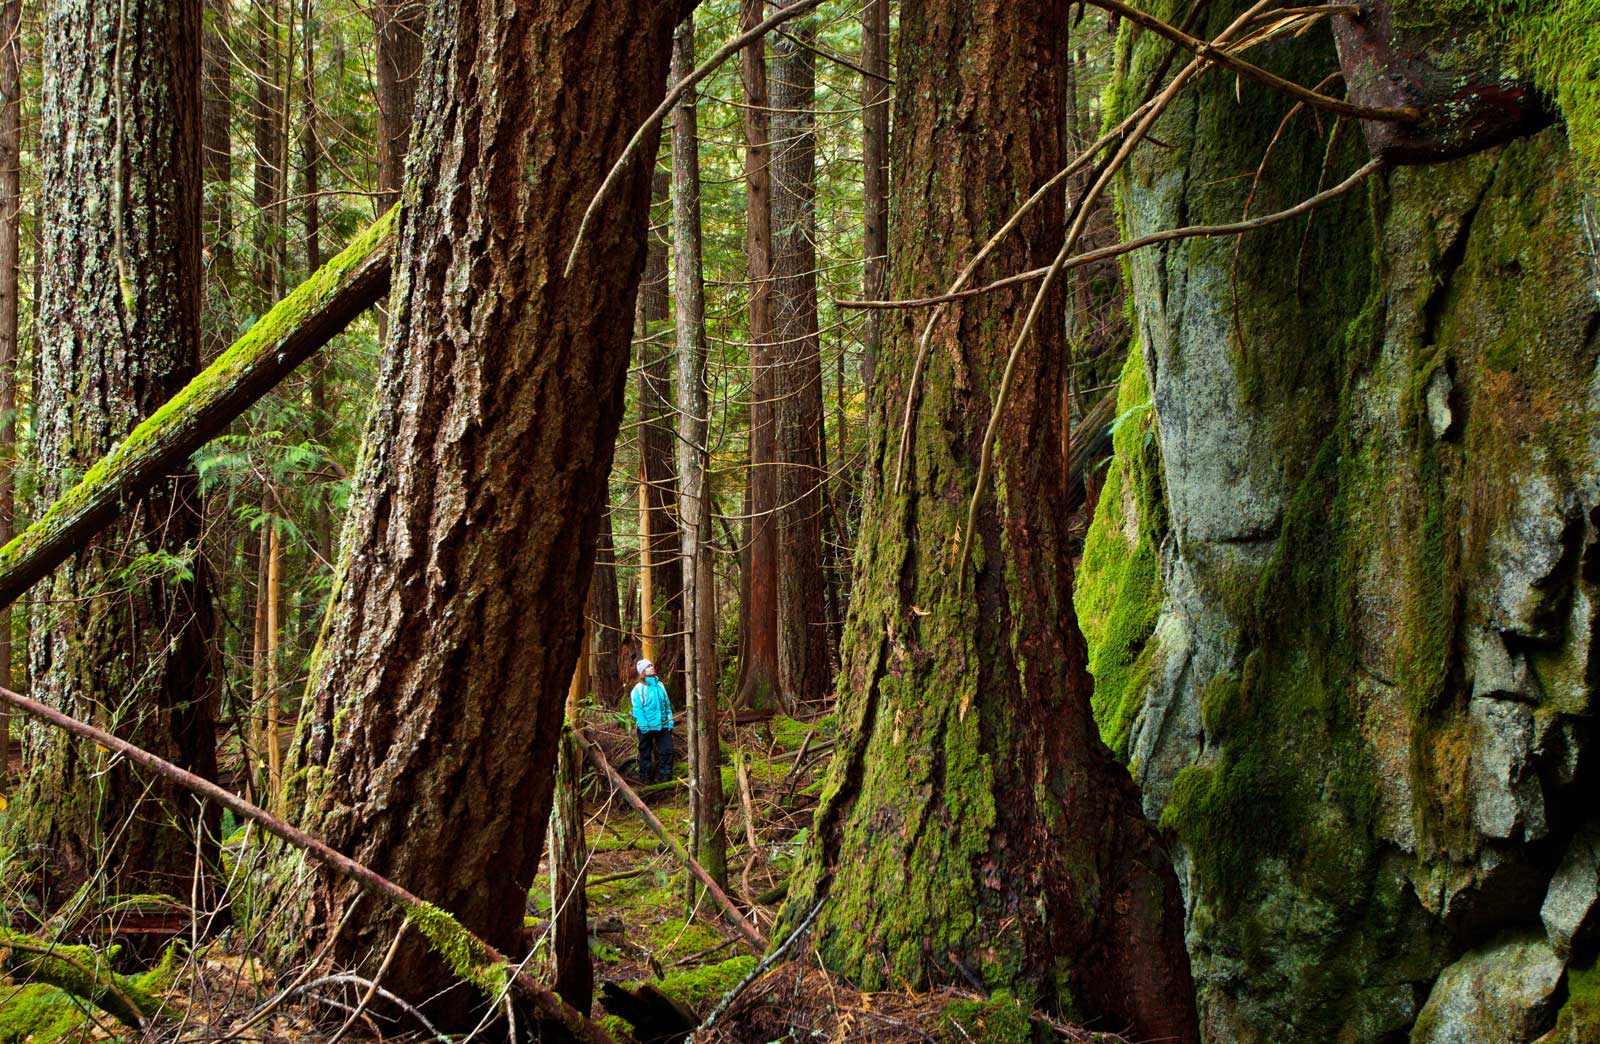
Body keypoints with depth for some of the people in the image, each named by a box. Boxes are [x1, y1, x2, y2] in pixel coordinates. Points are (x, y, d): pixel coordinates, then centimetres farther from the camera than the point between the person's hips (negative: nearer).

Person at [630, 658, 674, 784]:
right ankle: (645, 778, 17)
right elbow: (637, 709, -9)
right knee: (645, 753, 7)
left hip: (663, 725, 4)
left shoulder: (660, 685, 9)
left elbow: (667, 705, 12)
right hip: (646, 726, -4)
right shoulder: (639, 688, -6)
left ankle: (665, 777, 9)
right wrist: (643, 725, -17)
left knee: (667, 751, 0)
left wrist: (670, 723, 6)